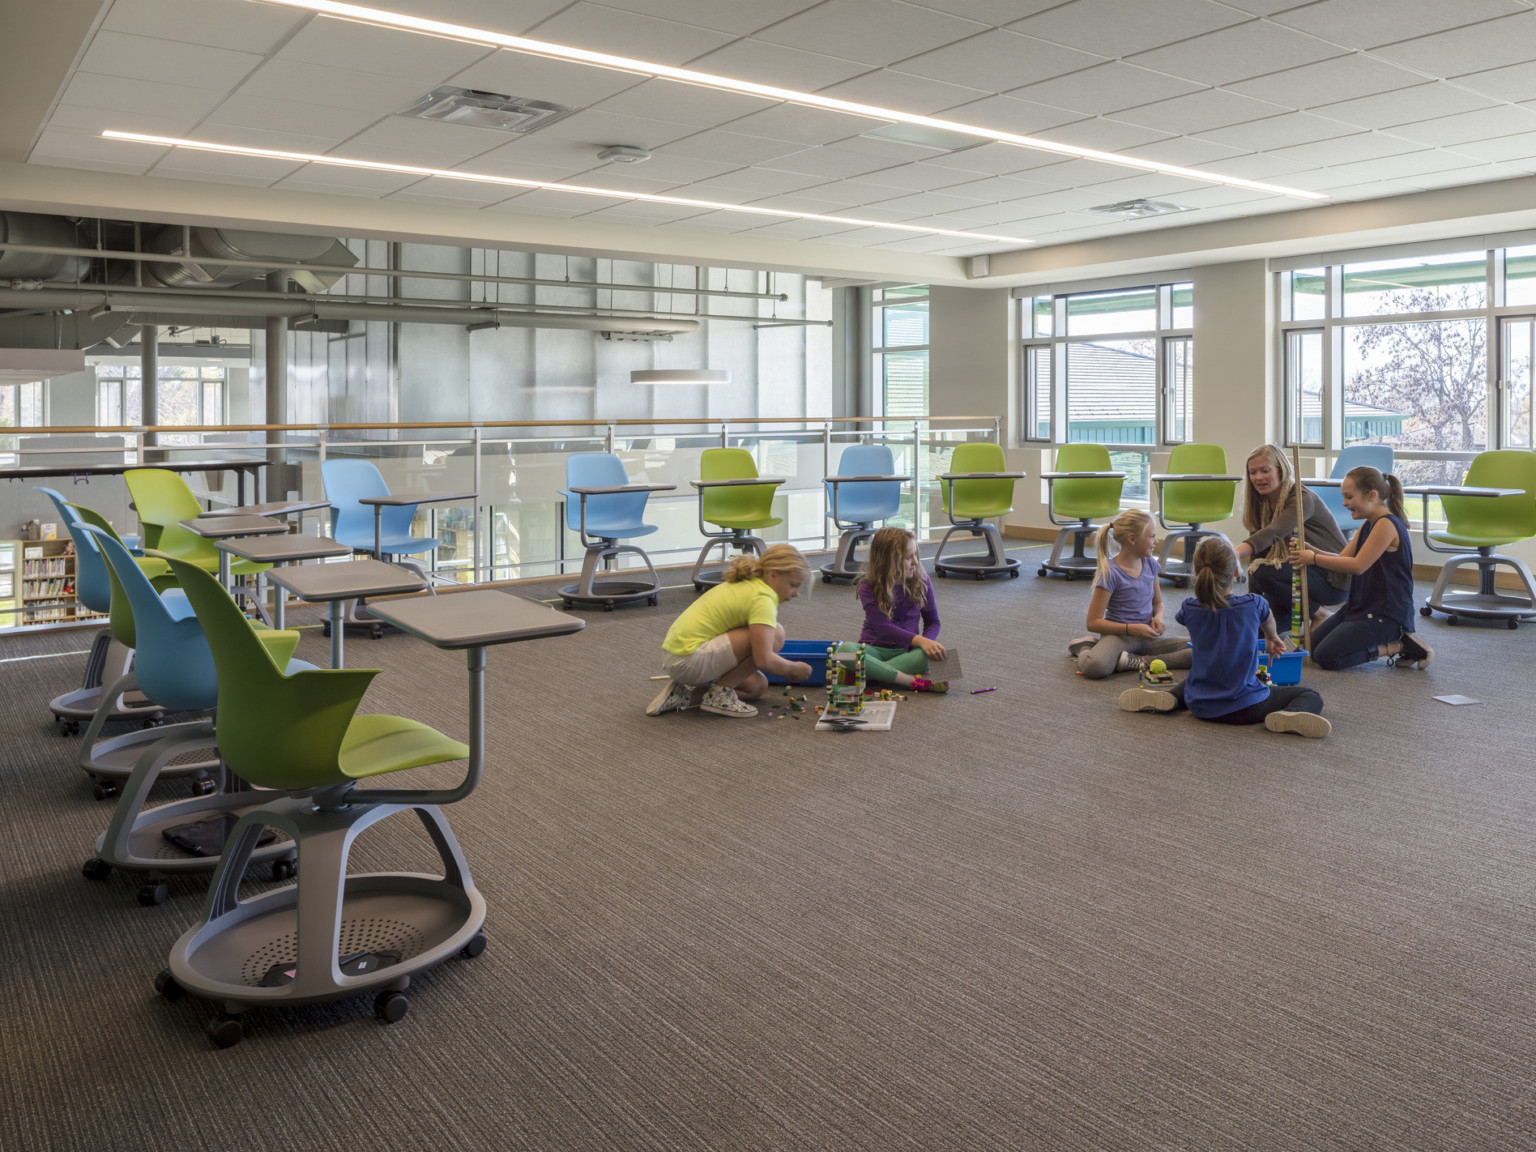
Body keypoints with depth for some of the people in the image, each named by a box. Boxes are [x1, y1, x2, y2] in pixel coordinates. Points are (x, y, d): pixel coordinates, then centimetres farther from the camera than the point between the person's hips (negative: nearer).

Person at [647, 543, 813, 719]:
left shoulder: (747, 585, 16)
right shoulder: (763, 598, -14)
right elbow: (764, 660, -23)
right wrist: (794, 668, -4)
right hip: (689, 661, -11)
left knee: (757, 685, 19)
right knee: (775, 636, -15)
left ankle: (685, 695, 10)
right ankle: (720, 694, -6)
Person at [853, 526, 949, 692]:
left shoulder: (921, 582, 1)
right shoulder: (868, 588, -9)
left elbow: (933, 621, 8)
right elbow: (884, 628, -18)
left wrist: (928, 642, -16)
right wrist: (920, 641, -32)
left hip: (906, 650, 2)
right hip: (875, 649, -2)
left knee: (931, 656, -35)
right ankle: (915, 681, -37)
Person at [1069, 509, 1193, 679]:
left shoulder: (1150, 564, 7)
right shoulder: (1111, 573, -12)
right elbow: (1093, 622, -12)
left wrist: (1158, 616, -2)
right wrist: (1132, 629, -19)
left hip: (1146, 637, 7)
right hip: (1119, 634, -7)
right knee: (1095, 666, -39)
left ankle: (1138, 662, -17)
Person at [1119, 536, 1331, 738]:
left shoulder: (1190, 609, -9)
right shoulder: (1253, 604, -14)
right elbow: (1268, 624, 13)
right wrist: (1271, 638, 39)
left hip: (1200, 706, 4)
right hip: (1243, 707, -4)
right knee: (1311, 697, 8)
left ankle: (1168, 697, 9)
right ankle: (1288, 716, -22)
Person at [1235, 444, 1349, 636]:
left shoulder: (1302, 498, -22)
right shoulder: (1261, 503, 3)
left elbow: (1272, 534, -41)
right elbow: (1258, 555, 0)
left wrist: (1235, 554, -58)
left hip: (1332, 579, -7)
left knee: (1263, 572, -30)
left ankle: (1317, 613, -9)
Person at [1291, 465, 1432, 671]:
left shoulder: (1387, 524, -17)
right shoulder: (1368, 525, 14)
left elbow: (1358, 565, -22)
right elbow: (1342, 558, 8)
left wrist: (1313, 559, -17)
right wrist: (1311, 550, -9)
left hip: (1386, 614, -10)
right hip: (1361, 607, 10)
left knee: (1325, 656, -18)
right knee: (1311, 645, 8)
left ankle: (1396, 647, -4)